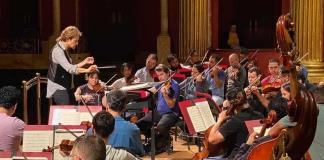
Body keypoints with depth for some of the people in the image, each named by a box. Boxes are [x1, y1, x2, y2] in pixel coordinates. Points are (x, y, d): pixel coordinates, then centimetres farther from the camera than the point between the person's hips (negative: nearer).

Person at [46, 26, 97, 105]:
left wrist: (84, 62, 9)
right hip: (59, 90, -10)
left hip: (65, 89, 10)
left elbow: (69, 68, 17)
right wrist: (86, 70, -38)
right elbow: (69, 69, -30)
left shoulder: (64, 50, 13)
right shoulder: (58, 50, -17)